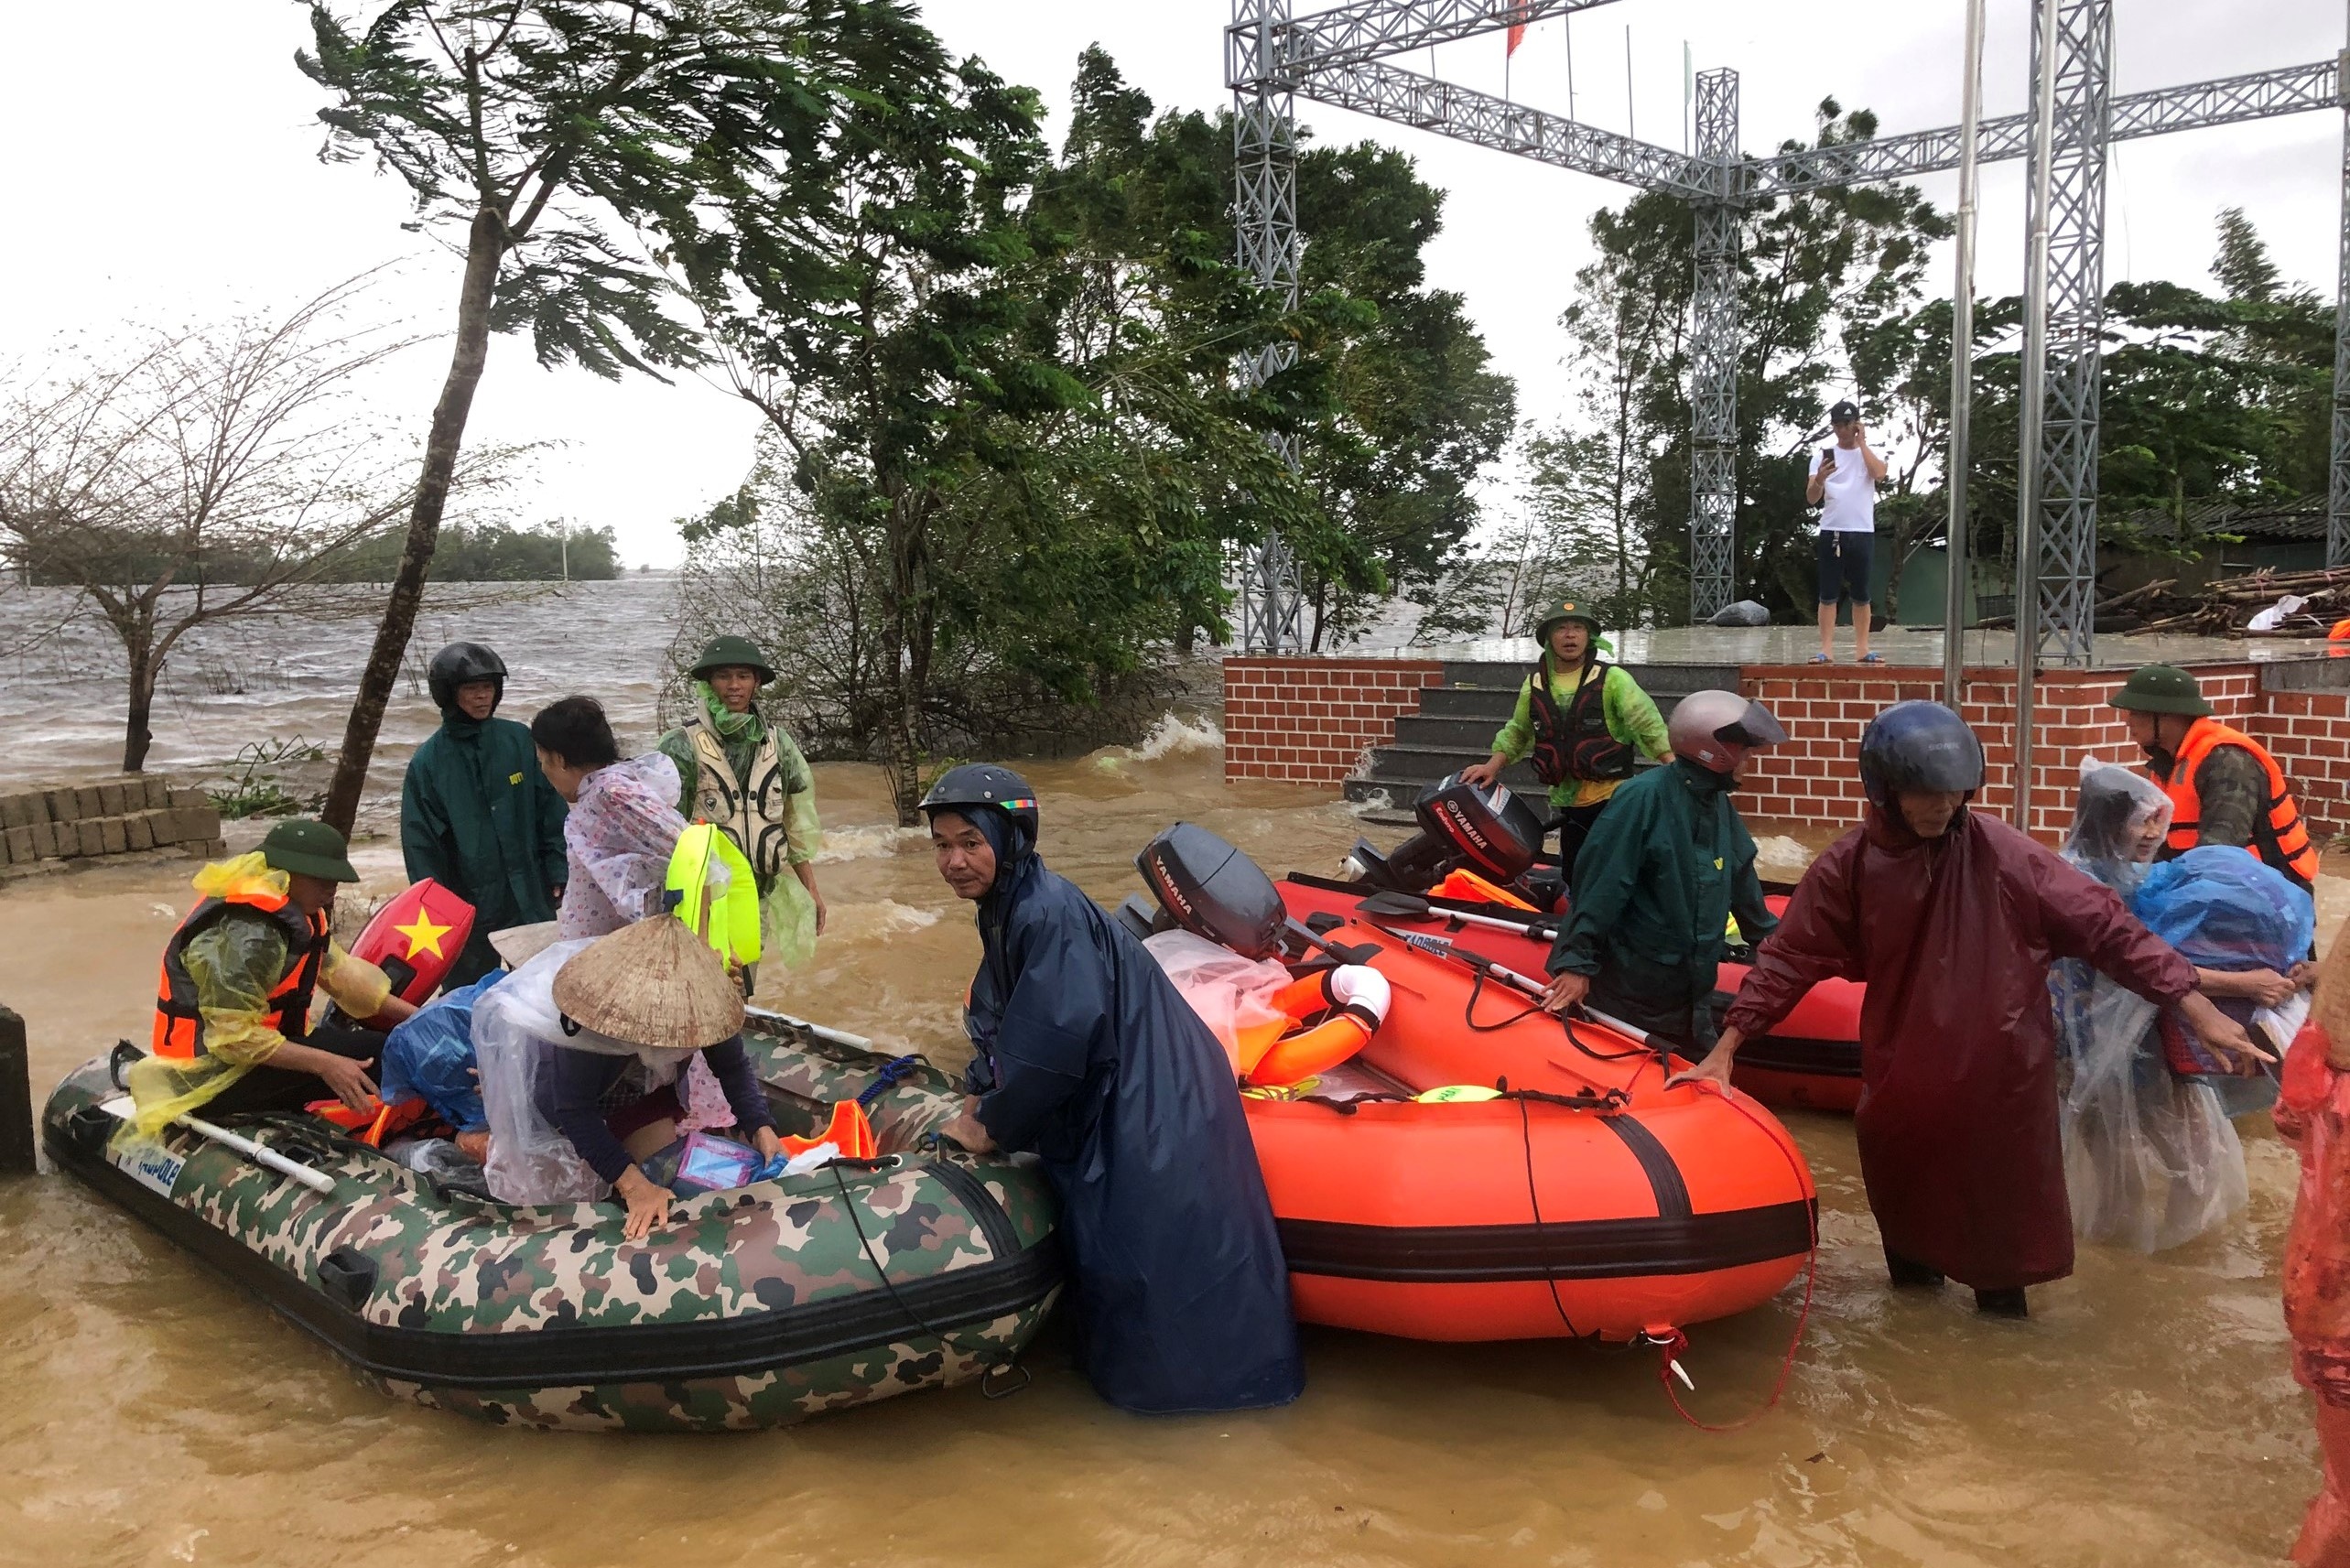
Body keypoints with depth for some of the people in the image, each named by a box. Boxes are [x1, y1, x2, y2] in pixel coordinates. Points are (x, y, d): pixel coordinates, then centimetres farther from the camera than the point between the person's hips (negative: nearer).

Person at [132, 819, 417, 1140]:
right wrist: (324, 1064, -31)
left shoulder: (293, 909, 5)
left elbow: (337, 969, 7)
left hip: (256, 1047, 10)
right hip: (215, 1077, -10)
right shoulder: (246, 935, -25)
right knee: (374, 1058, -23)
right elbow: (235, 1038, -28)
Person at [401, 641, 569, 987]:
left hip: (531, 899, 1)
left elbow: (551, 812, 3)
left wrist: (558, 873, -1)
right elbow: (420, 844, -2)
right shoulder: (428, 762, -4)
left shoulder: (520, 741, -1)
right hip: (466, 909, -1)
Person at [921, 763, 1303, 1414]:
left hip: (1155, 1109, -10)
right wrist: (975, 1106, 4)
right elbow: (996, 1022, 16)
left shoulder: (1048, 912, -24)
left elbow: (1055, 1041, -28)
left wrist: (991, 1127, -15)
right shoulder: (1005, 907, 8)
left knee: (1147, 1252, -3)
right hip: (1103, 1102, 10)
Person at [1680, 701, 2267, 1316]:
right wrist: (1724, 1051, -5)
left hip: (2001, 1082, -2)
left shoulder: (2002, 854, -15)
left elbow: (2107, 928, -12)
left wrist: (2200, 1012, -15)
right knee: (1906, 1210, 19)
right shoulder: (1848, 868, -8)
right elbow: (1788, 961, -2)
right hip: (1902, 1087, 2)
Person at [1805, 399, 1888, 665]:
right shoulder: (1822, 455, 5)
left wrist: (1861, 442, -8)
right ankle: (1826, 649, 0)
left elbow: (1879, 474, -17)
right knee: (1828, 595, -1)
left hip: (1862, 533, 0)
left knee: (1861, 595, 5)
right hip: (1831, 532, 0)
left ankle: (1862, 649, 9)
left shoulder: (1870, 452, 6)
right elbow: (1811, 499, -2)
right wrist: (1819, 479, -24)